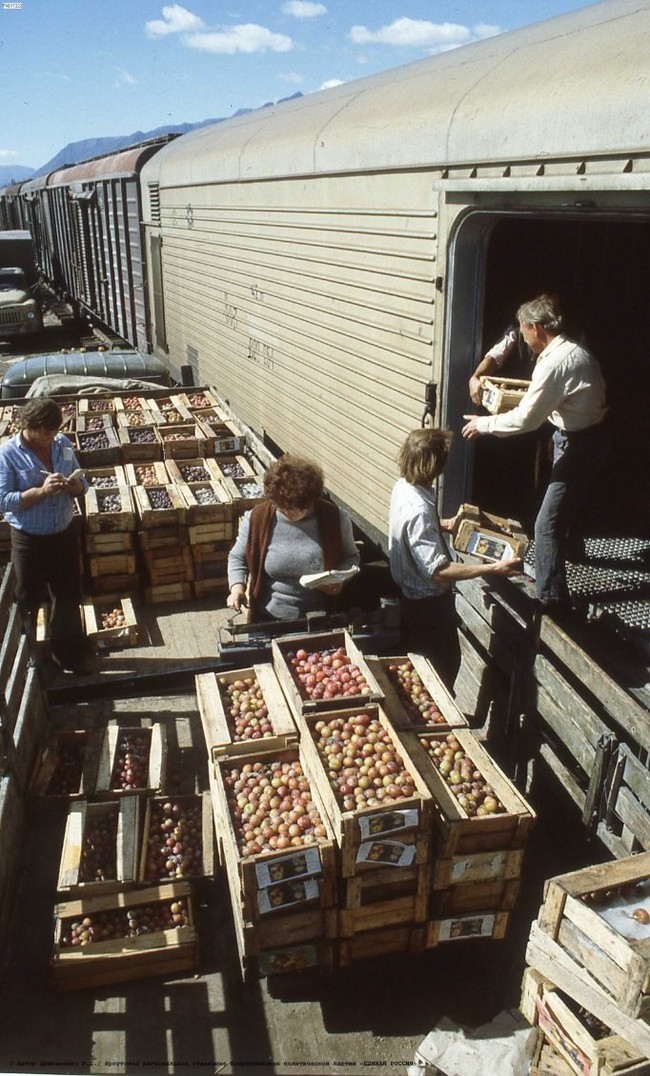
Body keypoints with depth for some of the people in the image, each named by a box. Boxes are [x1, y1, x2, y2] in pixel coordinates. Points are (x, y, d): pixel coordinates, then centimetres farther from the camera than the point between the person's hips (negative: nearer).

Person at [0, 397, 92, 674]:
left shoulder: (63, 444, -2)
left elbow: (82, 484, 7)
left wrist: (71, 485, -17)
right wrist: (41, 490, -29)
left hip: (65, 534, 4)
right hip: (29, 540, -4)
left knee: (68, 598, 15)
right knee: (28, 603, 12)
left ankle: (68, 654, 34)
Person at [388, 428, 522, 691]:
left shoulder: (403, 486, -5)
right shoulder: (419, 510, -35)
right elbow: (438, 570, -36)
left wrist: (445, 524, 14)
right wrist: (493, 569, -36)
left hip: (411, 593, 9)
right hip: (428, 603, -9)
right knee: (444, 665, 13)